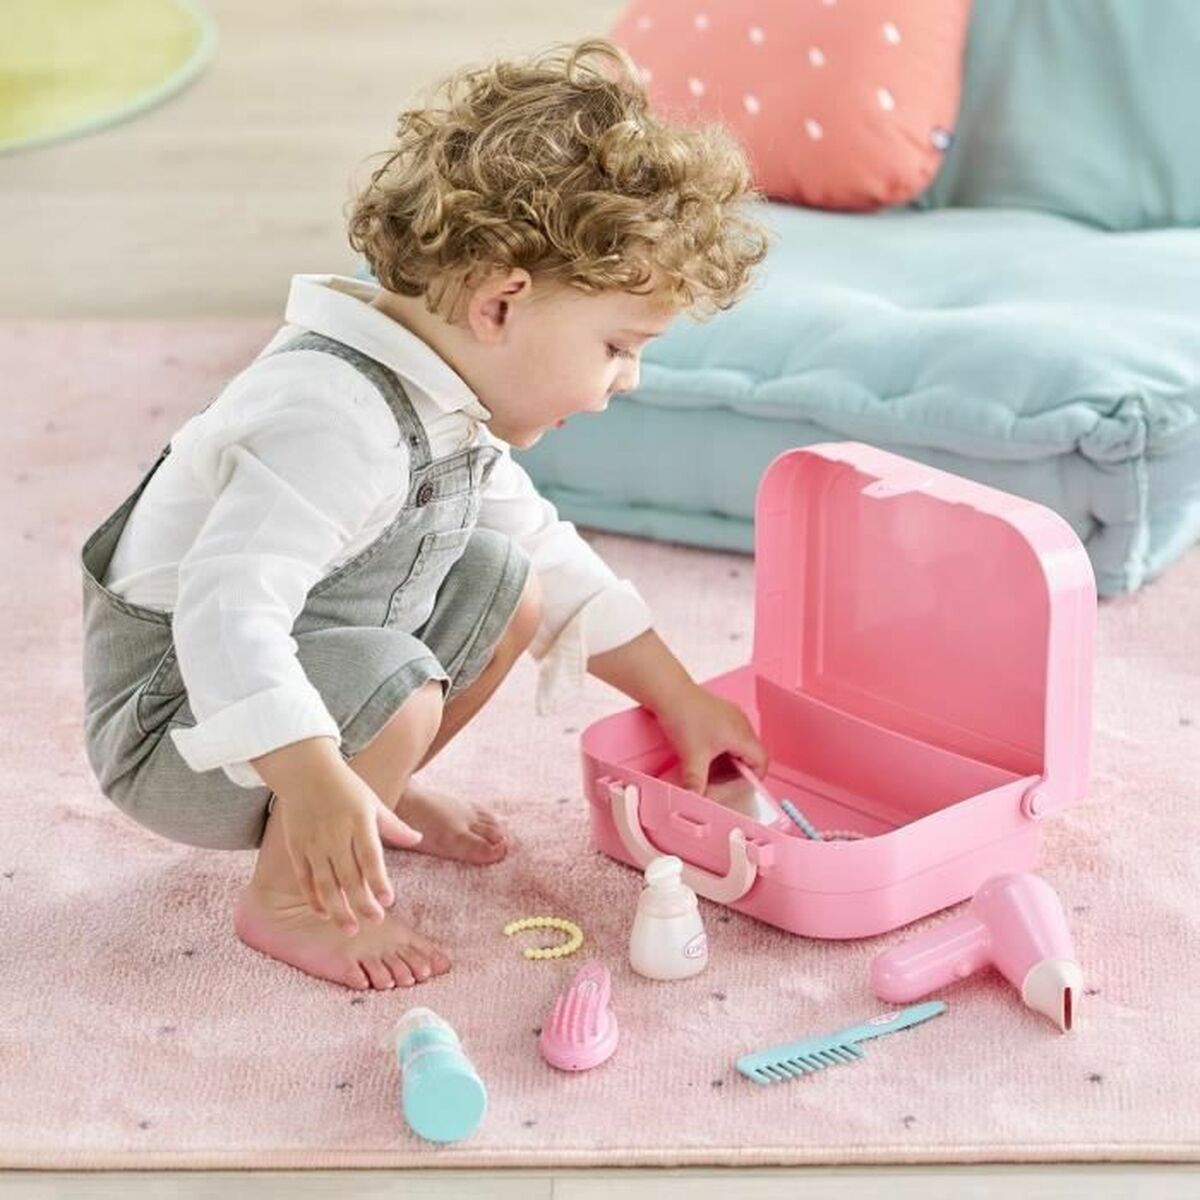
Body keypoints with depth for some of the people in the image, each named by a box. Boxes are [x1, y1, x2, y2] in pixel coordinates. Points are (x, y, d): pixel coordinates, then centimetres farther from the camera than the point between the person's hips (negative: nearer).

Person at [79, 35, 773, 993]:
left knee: (502, 582, 3)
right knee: (391, 684, -33)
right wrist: (311, 779, -52)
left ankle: (379, 801, 17)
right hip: (184, 724, -9)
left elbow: (548, 553, 13)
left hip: (315, 675, 9)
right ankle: (286, 894, -9)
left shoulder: (448, 403, 1)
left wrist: (679, 698, 14)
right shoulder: (334, 420, -32)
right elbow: (226, 606, -42)